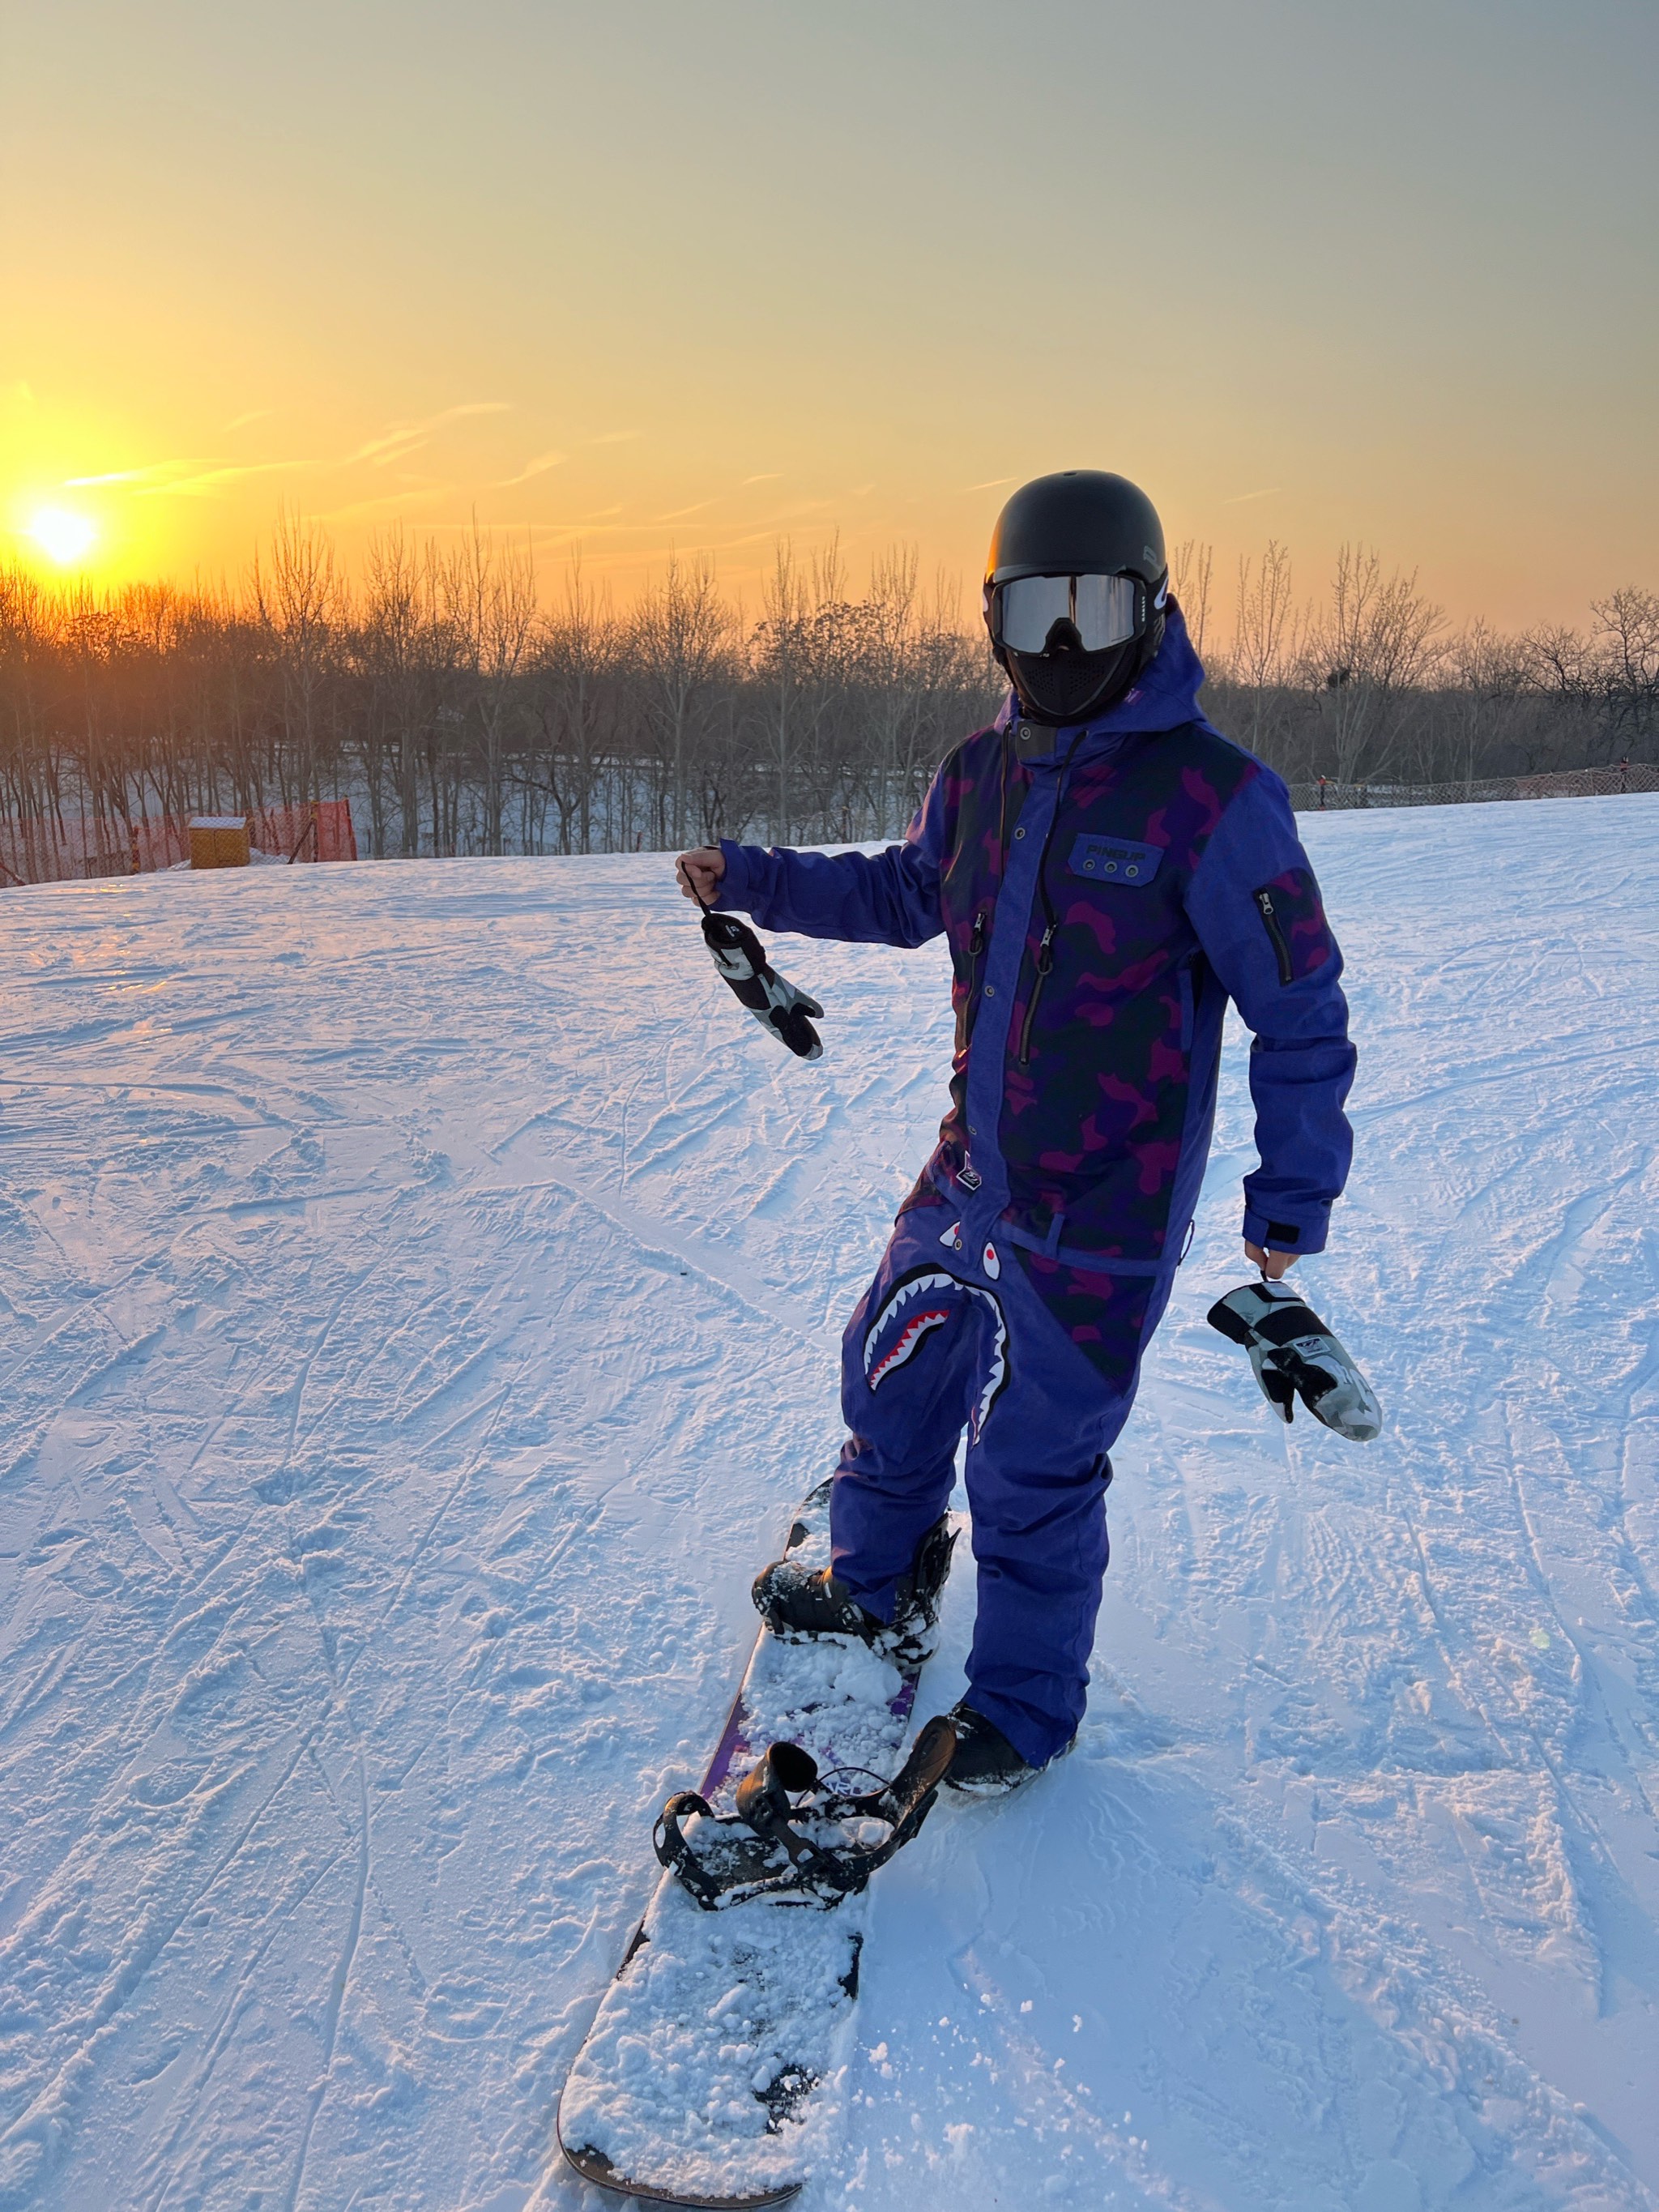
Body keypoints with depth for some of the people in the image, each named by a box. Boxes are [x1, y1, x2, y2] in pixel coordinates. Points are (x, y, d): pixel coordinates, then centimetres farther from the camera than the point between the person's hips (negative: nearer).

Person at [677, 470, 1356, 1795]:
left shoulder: (1214, 797, -17)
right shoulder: (983, 774, 3)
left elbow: (1300, 1013, -11)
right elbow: (905, 893, 22)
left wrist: (1292, 1200, -11)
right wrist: (755, 881, 14)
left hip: (1102, 1218, -6)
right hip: (969, 1174, 7)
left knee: (1033, 1465, 6)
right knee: (893, 1375, 22)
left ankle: (1026, 1707, 33)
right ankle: (875, 1592, 51)